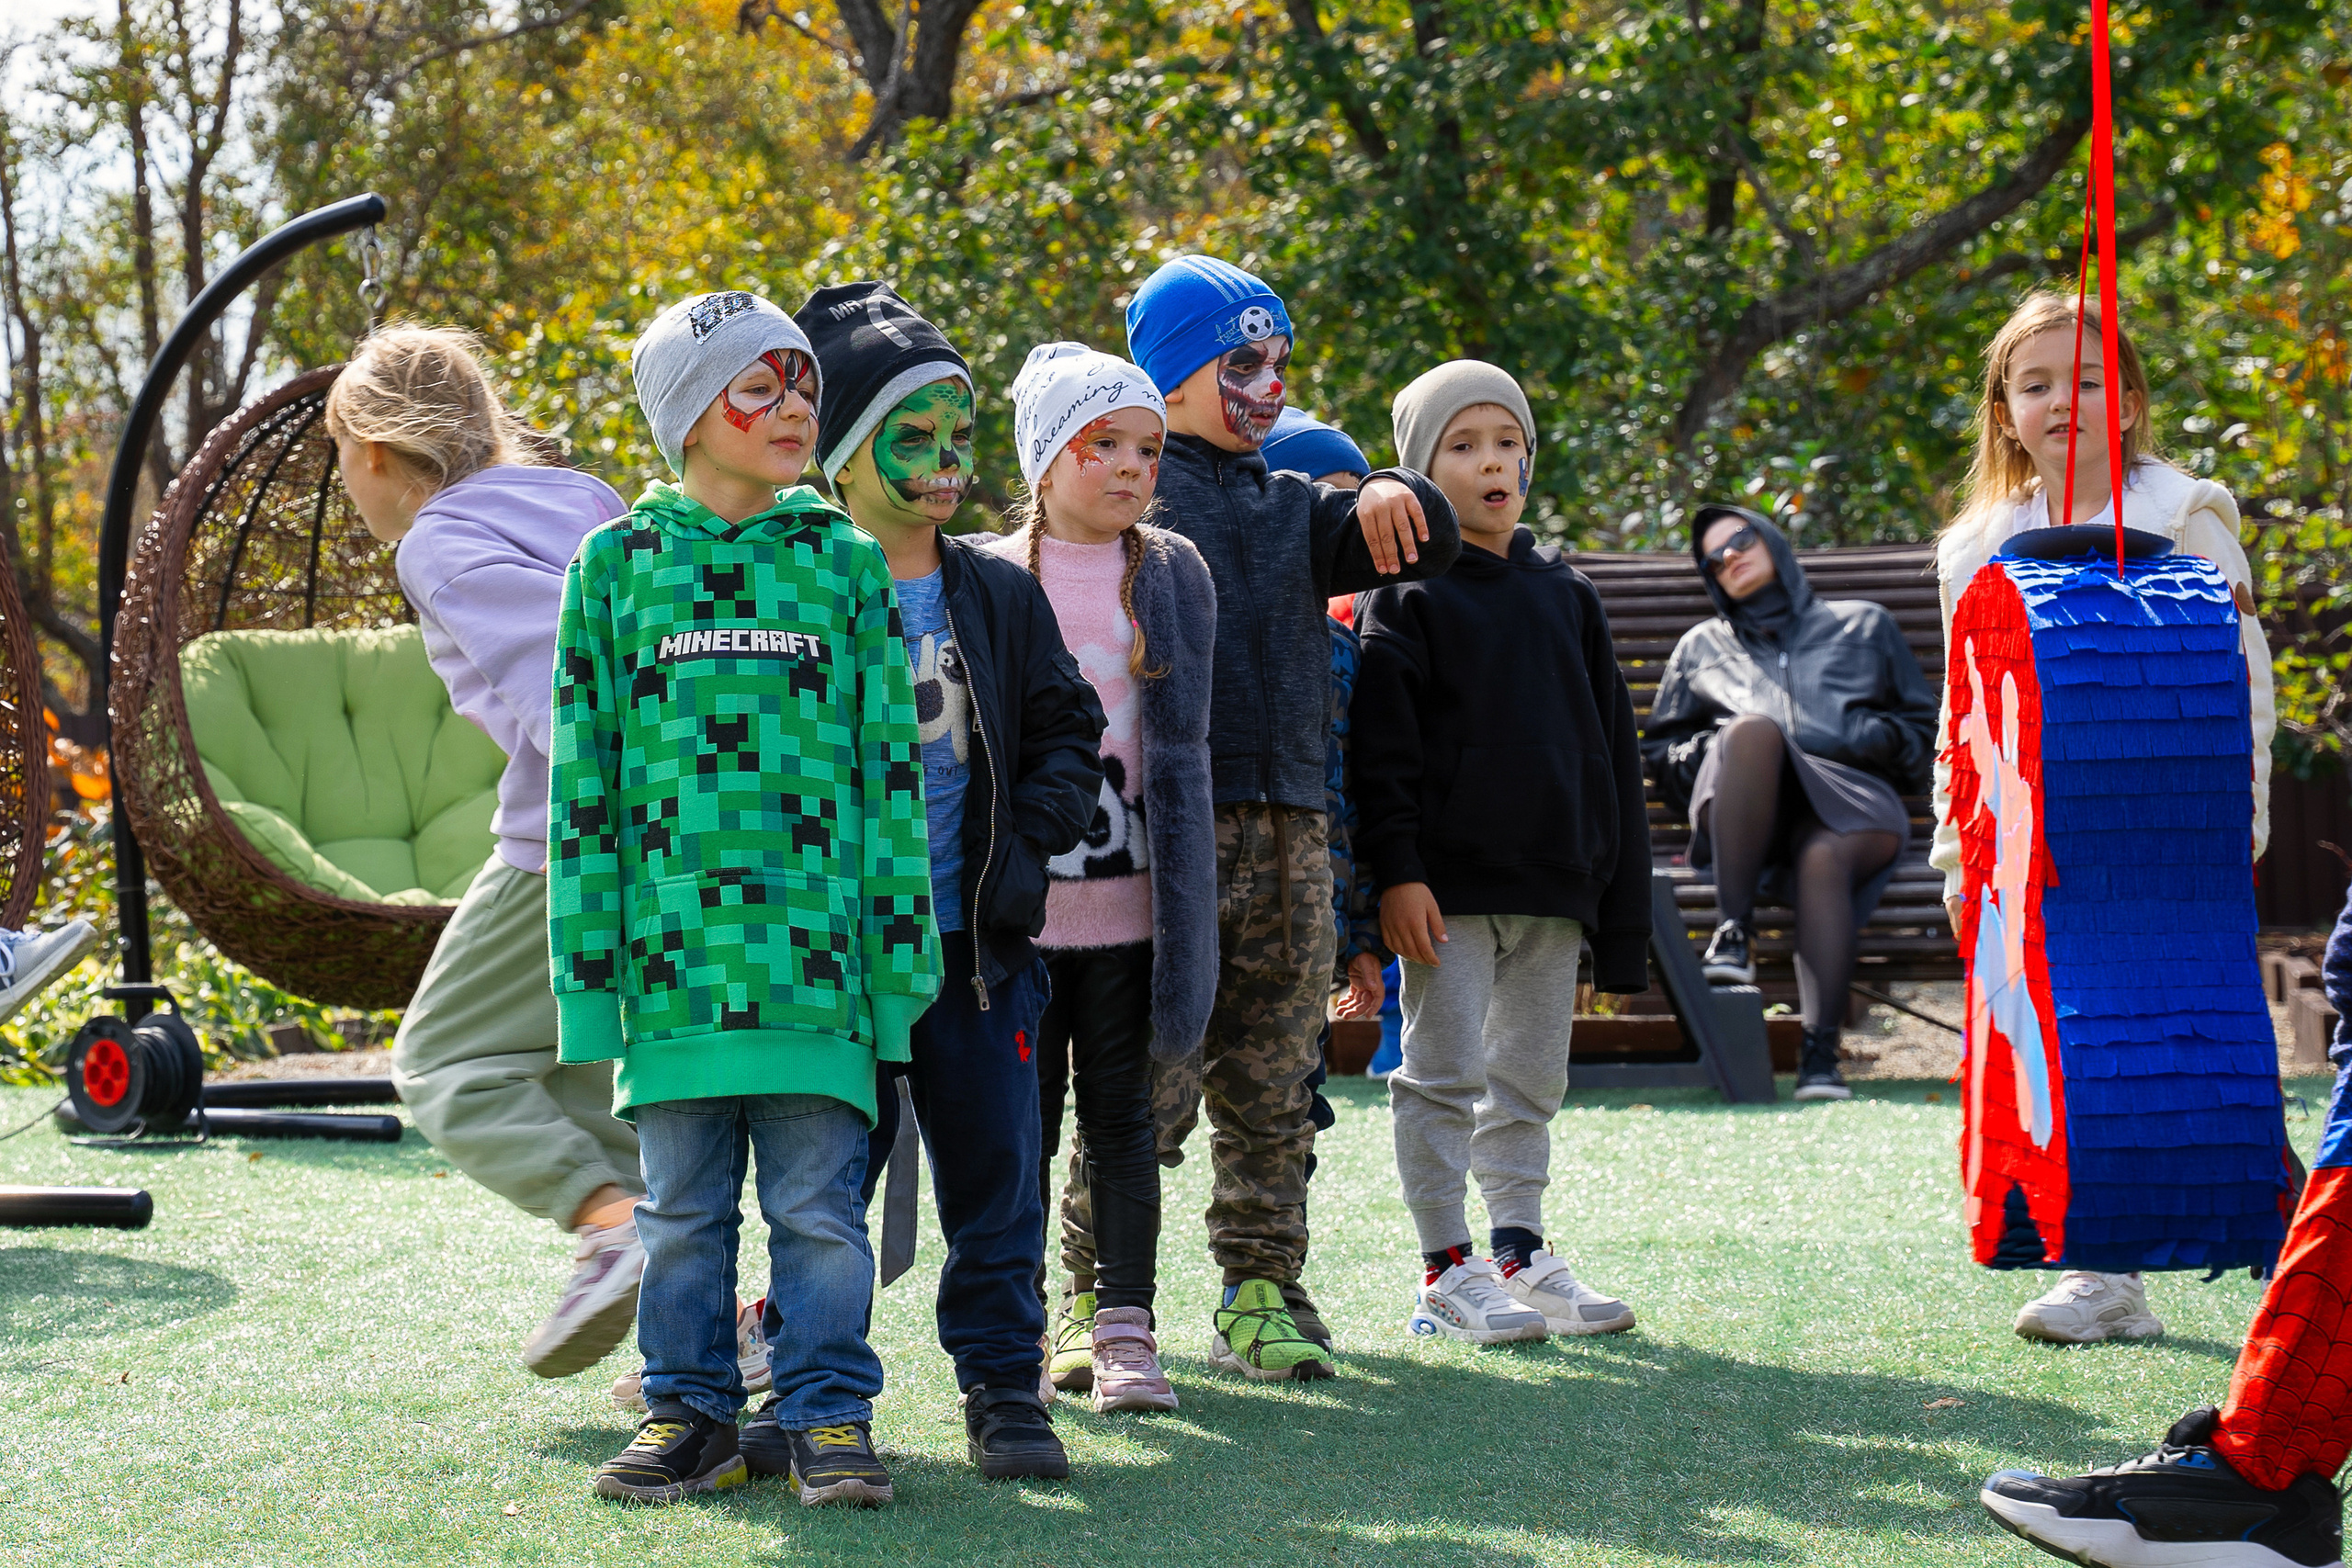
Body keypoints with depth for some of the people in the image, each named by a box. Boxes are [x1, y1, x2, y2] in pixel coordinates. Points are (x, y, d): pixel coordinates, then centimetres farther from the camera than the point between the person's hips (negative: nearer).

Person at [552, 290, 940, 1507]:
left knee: (818, 1205, 2)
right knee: (682, 1206, 8)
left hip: (813, 949, 0)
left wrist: (898, 941, 3)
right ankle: (691, 1412, 18)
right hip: (675, 944, 0)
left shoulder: (844, 564, 8)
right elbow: (582, 777, 7)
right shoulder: (617, 563, 6)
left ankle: (826, 1414, 11)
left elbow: (889, 764, 8)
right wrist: (588, 959, 2)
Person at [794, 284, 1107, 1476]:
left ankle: (1003, 1388, 12)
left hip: (976, 941, 3)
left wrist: (1030, 832, -1)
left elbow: (1068, 729, 15)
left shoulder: (1001, 597, 10)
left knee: (995, 1175, 3)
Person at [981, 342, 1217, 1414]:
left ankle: (1123, 1327, 8)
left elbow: (1184, 739, 8)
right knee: (1022, 1116, 3)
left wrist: (1185, 896, 3)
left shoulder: (1172, 575, 7)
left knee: (1121, 1113, 4)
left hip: (1129, 890, 1)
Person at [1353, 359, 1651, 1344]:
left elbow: (1610, 745, 14)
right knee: (1445, 1075, -2)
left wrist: (1617, 887, 10)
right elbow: (1382, 747, -8)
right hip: (1450, 883, -5)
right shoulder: (1404, 597, -3)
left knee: (1530, 1078, 12)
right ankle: (1448, 1271, 4)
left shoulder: (1566, 595, 12)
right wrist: (1396, 872, -16)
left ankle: (1521, 1254, 21)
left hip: (1553, 882, 5)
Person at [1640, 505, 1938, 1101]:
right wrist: (1702, 752, 6)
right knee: (1752, 729, -37)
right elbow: (1658, 750, 30)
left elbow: (1924, 726, 25)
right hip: (1747, 814, 1)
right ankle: (1735, 930, -41)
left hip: (1847, 803, -1)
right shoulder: (1702, 646, 34)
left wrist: (1876, 738, 2)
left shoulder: (1864, 624, 30)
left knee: (1823, 858, -39)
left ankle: (1821, 1052, -49)